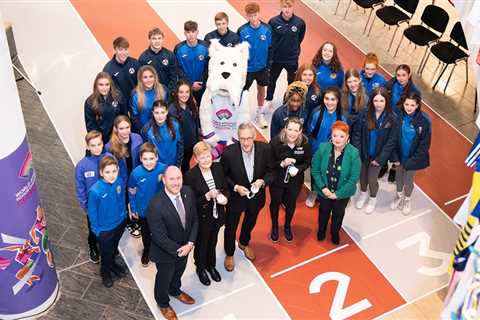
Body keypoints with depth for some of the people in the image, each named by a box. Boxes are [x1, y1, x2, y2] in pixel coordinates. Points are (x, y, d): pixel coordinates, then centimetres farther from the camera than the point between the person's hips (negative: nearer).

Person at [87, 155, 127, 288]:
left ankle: (112, 264, 60)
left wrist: (124, 214, 8)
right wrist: (96, 230, -9)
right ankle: (105, 271, 52)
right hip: (105, 229, -4)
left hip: (120, 223, 4)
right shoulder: (95, 191, -33)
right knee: (106, 252, 23)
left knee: (114, 247, 31)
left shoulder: (120, 182, -21)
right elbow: (92, 213, -18)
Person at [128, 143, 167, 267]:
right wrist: (133, 209, 0)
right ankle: (146, 251, 53)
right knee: (145, 232, 26)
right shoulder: (136, 173, -26)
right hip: (143, 210, 0)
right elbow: (132, 192, -8)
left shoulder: (163, 169, -26)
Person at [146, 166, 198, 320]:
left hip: (185, 246, 5)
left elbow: (194, 220, -6)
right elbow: (159, 237, -28)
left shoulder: (188, 192, -17)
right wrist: (178, 250, -19)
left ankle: (175, 291, 64)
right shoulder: (155, 206, -36)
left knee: (178, 272, 32)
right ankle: (163, 303, 52)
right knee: (164, 278, 23)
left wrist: (190, 243, -14)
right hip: (165, 252, -5)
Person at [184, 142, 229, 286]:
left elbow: (225, 188, 1)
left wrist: (225, 197, -20)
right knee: (201, 245, 21)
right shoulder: (190, 175, -26)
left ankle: (211, 265, 55)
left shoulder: (217, 168, -11)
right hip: (202, 218, -4)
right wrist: (207, 197, -33)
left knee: (212, 242, 28)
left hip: (217, 215, 5)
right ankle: (200, 268, 49)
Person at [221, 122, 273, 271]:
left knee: (250, 223, 30)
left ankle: (244, 243, 61)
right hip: (235, 197, -3)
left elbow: (271, 171, -7)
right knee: (230, 228, 18)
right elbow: (222, 175, -13)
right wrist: (235, 187, -27)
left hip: (256, 196, 3)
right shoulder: (229, 152, -28)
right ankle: (229, 254, 46)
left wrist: (263, 181, -26)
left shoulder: (264, 149, -22)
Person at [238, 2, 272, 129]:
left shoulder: (267, 29, -13)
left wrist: (269, 65, 1)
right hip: (247, 67, -2)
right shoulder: (242, 31, -17)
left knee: (261, 89, 18)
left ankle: (260, 114, 37)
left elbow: (270, 48, -3)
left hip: (262, 67, 2)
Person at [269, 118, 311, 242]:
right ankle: (274, 227, 49)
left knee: (291, 204, 23)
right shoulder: (275, 142, -27)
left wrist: (298, 169, -25)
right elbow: (269, 162, -16)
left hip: (295, 180, 2)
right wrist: (282, 164, -33)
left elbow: (307, 162, -6)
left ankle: (287, 226, 53)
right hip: (277, 180, -1)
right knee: (275, 203, 20)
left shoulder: (305, 143, -21)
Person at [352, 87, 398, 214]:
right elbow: (356, 134, -7)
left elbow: (391, 142, -12)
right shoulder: (364, 115, -15)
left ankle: (373, 199, 39)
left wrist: (380, 159, -12)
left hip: (377, 156, -2)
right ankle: (363, 193, 50)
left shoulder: (392, 119, -18)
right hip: (363, 154, 2)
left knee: (372, 179, 9)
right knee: (362, 175, 20)